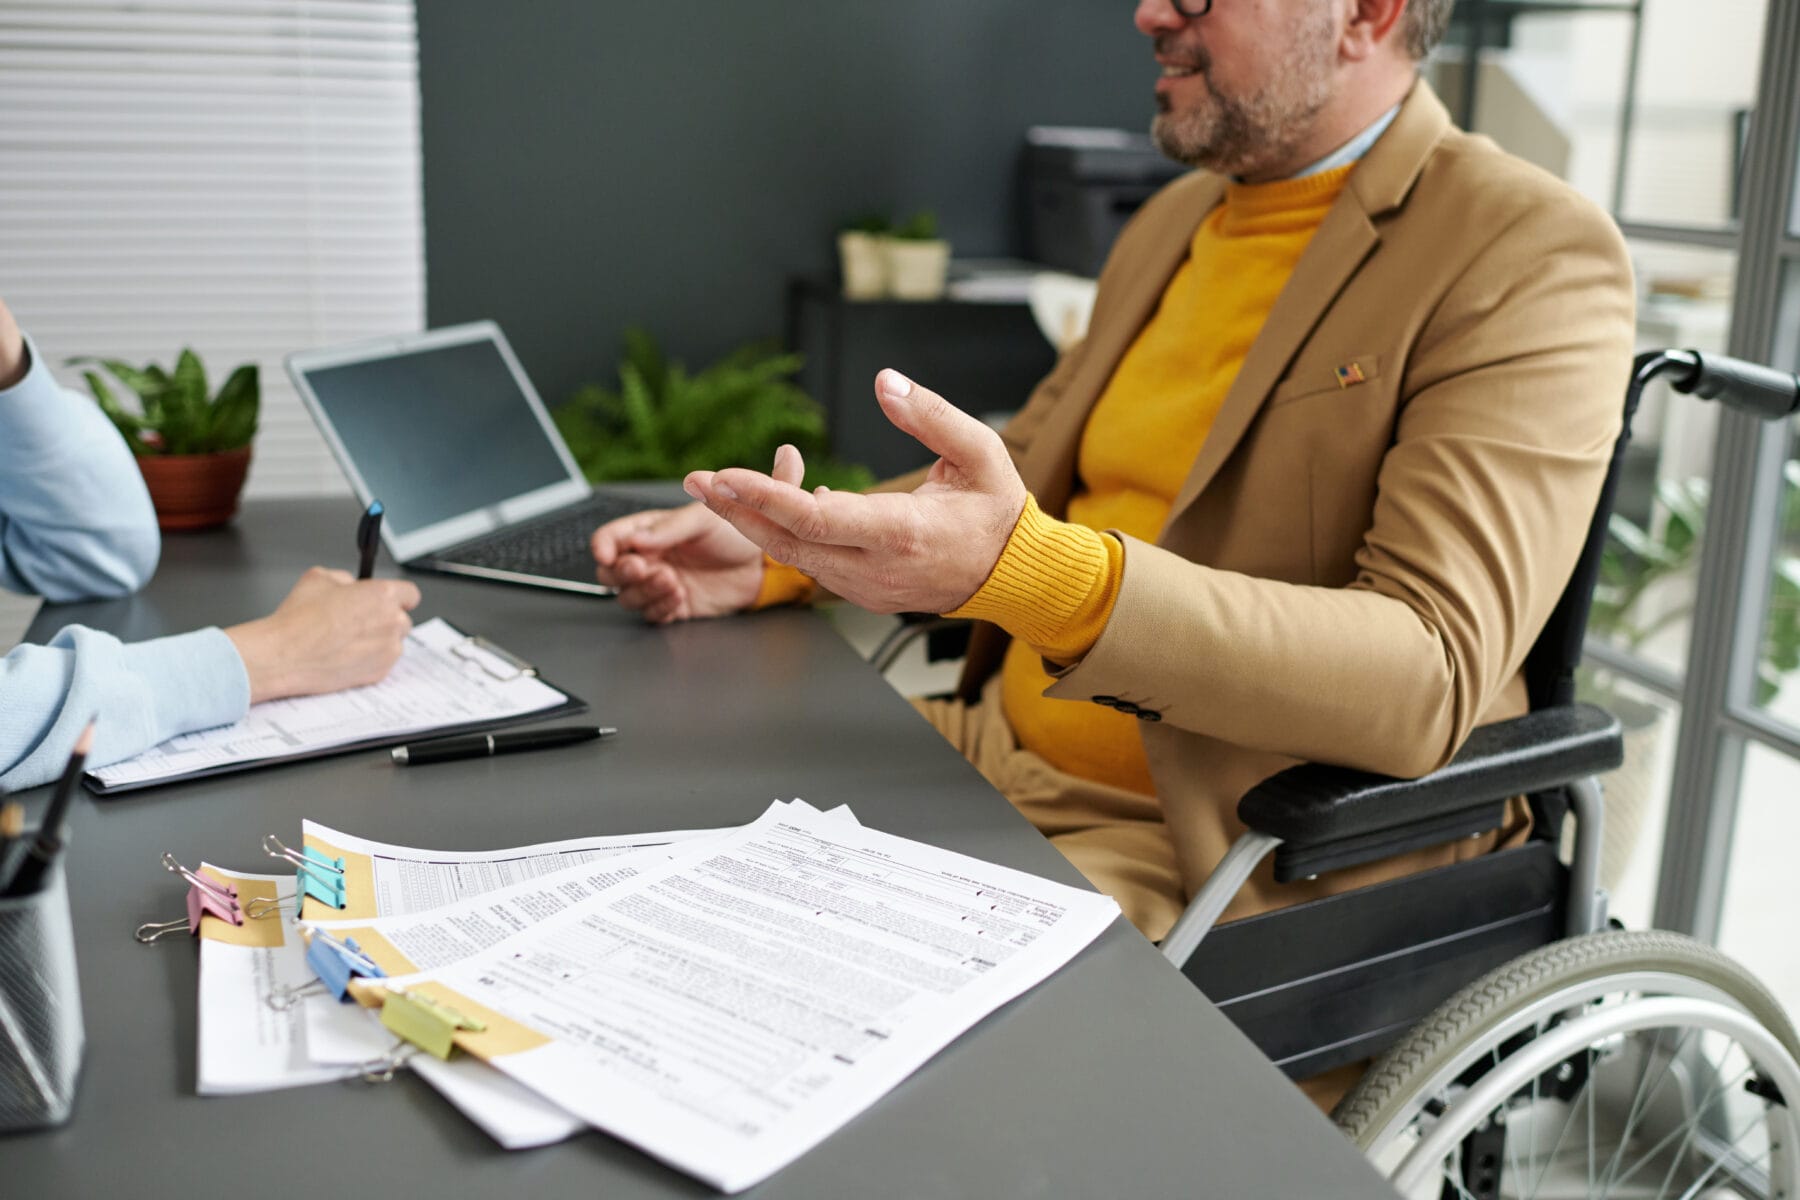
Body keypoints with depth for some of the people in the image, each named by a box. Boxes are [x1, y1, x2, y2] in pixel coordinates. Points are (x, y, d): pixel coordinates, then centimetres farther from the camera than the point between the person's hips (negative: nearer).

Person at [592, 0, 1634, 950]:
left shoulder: (1532, 256, -12)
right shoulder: (1175, 220, 13)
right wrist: (776, 552, 6)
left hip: (1226, 849, -7)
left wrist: (1030, 574, -37)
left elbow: (1430, 681, -24)